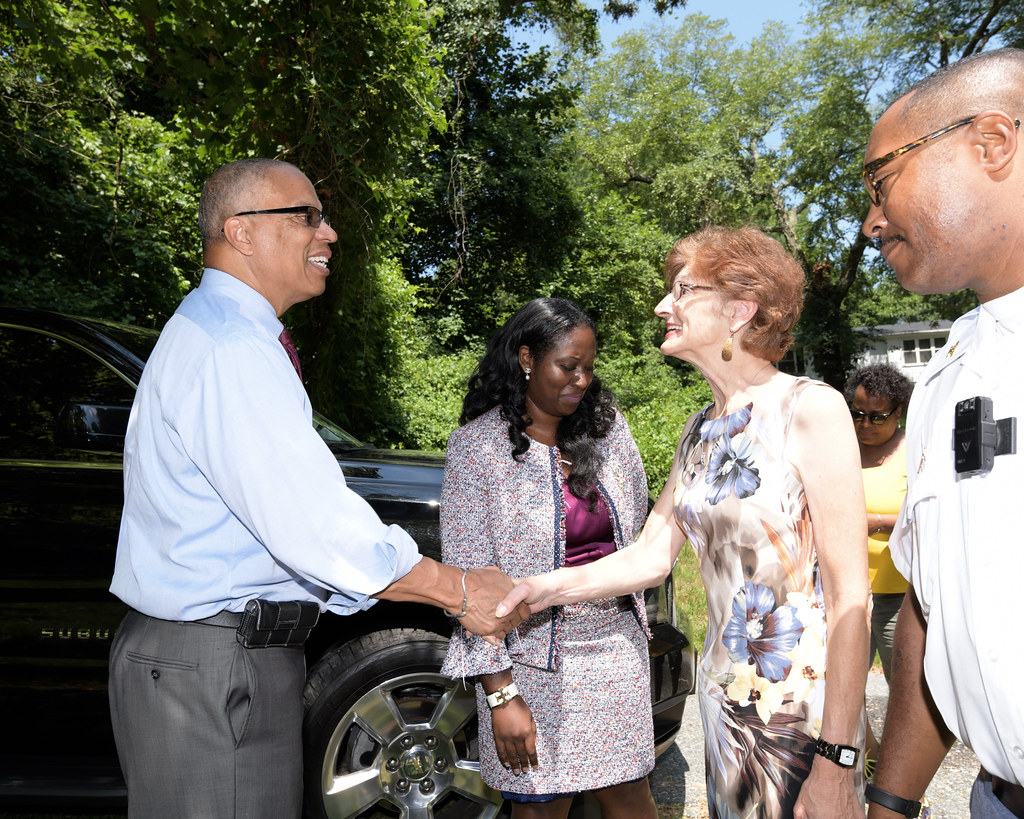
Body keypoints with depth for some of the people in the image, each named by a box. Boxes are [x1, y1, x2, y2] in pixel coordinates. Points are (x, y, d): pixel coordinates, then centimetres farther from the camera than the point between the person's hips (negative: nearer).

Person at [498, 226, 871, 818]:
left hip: (805, 710, -6)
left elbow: (851, 595, -17)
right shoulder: (699, 432, 7)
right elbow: (651, 557, 5)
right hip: (724, 697, 6)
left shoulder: (809, 408, -15)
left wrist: (837, 765, -18)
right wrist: (550, 588, -11)